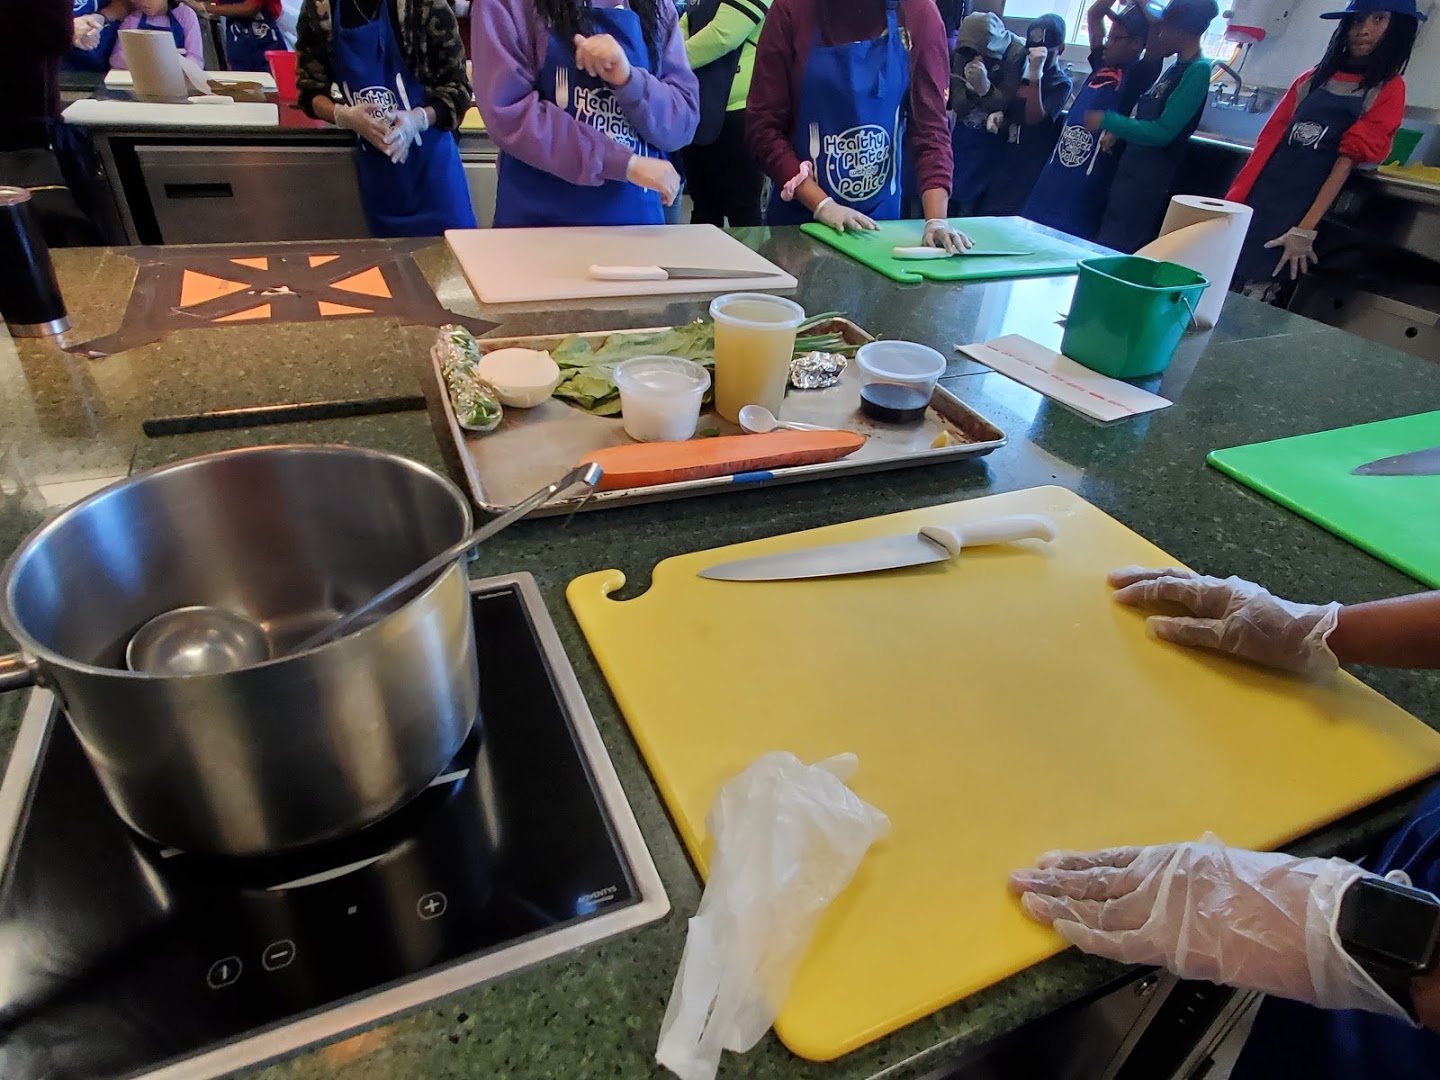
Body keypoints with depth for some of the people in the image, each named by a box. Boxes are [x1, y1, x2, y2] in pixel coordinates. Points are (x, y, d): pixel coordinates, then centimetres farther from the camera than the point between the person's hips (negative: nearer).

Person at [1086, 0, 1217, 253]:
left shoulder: (1198, 71, -11)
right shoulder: (1176, 69, 15)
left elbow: (1163, 132, -18)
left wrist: (1106, 121, -14)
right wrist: (1118, 132, 5)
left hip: (1150, 181, -9)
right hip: (1132, 171, 9)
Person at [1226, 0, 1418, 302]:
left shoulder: (1388, 89, 3)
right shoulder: (1312, 79, 16)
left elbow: (1348, 159, -7)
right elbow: (1270, 138, 12)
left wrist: (1306, 229, -17)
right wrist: (1233, 201, 1)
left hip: (1299, 211, -4)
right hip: (1256, 199, 4)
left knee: (1256, 289, -7)